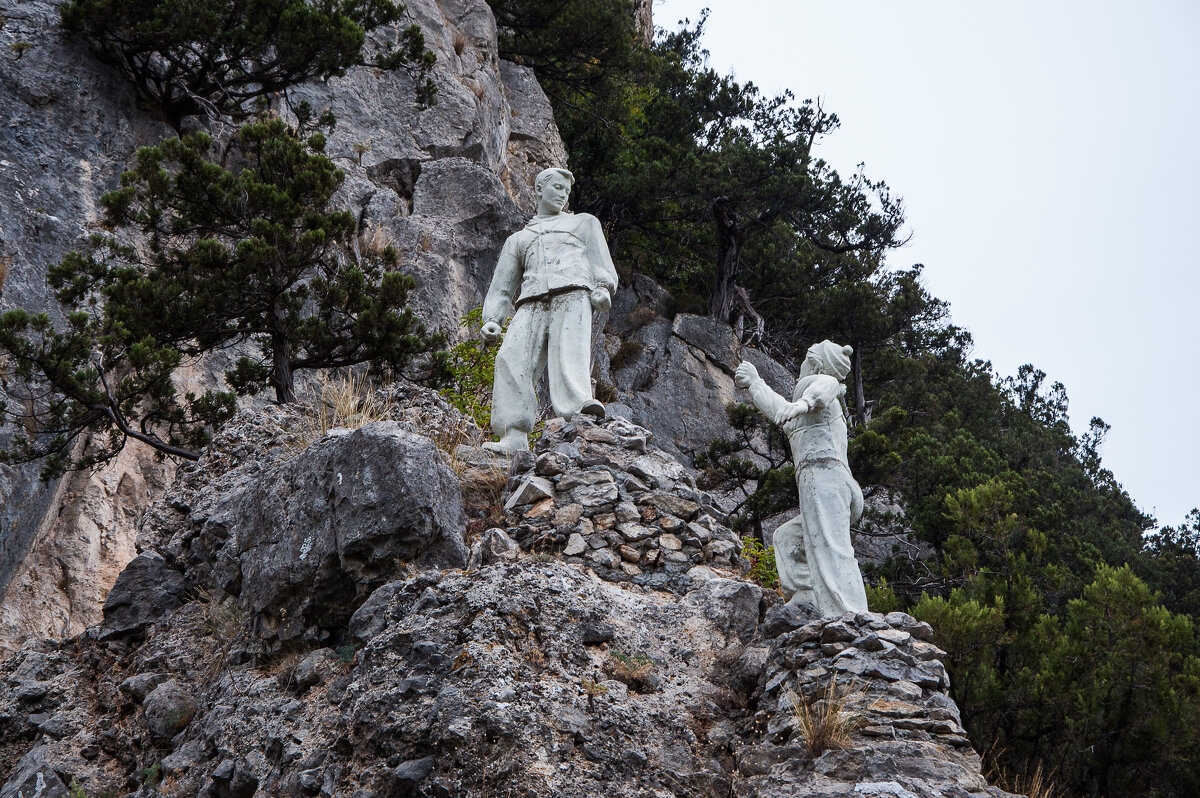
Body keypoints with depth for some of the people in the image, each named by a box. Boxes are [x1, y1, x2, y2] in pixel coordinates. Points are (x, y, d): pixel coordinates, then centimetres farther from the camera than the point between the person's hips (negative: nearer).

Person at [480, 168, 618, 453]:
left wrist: (602, 288, -6)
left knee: (570, 354, -32)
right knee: (512, 358, -25)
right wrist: (491, 320, 9)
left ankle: (581, 404, -59)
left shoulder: (583, 223, 33)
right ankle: (515, 437, -35)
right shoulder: (518, 239, 38)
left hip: (572, 294, -2)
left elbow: (602, 264, 17)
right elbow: (501, 287, 28)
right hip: (532, 304, 2)